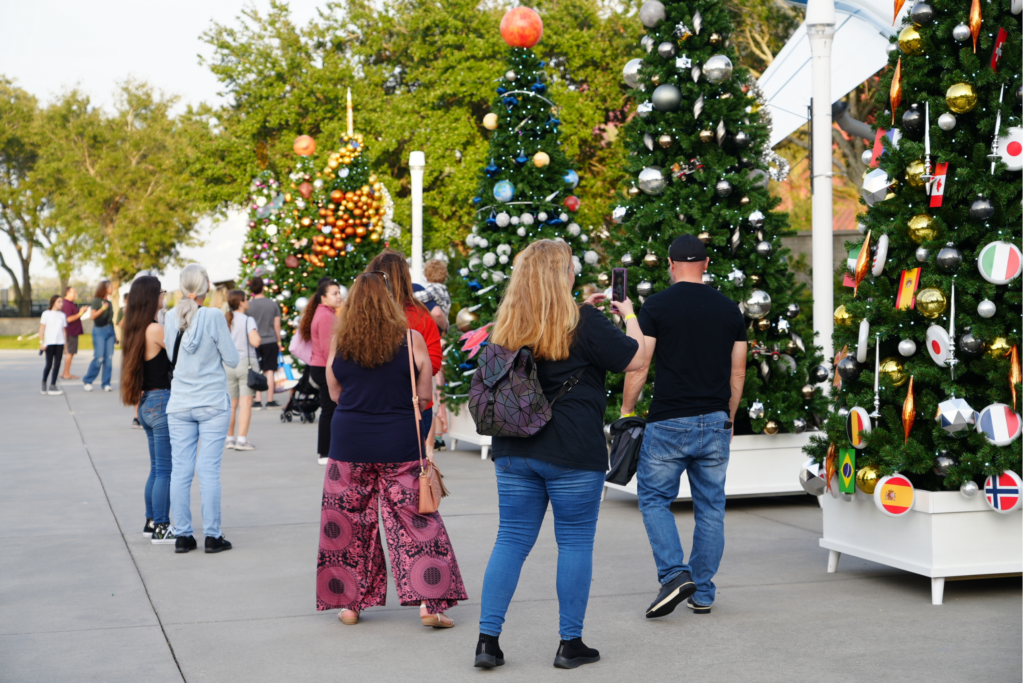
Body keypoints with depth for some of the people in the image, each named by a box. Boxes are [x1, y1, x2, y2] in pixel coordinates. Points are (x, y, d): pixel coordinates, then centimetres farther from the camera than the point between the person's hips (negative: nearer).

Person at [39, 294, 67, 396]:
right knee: (49, 365, -3)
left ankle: (53, 385, 4)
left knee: (57, 364, -1)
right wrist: (41, 342, -10)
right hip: (49, 343, -4)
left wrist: (65, 345, 12)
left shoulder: (62, 315, 11)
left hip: (59, 343, 4)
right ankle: (44, 383, 17)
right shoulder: (46, 314, 0)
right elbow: (41, 329, -2)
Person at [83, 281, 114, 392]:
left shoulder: (108, 302, 16)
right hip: (99, 330, -6)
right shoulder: (96, 301, -3)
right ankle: (87, 381, 2)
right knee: (99, 358, -10)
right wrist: (103, 308, -19)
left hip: (110, 331, 6)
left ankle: (106, 383, 6)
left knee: (109, 358, 0)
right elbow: (92, 316, -12)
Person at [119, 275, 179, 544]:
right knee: (165, 470, -3)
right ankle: (160, 528, 1)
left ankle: (152, 522, 25)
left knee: (157, 468, 18)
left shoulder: (132, 330, 10)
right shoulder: (156, 330, -17)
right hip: (162, 402, -9)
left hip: (146, 403, 9)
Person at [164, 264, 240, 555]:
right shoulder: (213, 317, -11)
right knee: (209, 471, -1)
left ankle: (182, 535, 9)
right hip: (212, 404, -3)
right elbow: (232, 359, -6)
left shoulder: (172, 317, 0)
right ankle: (212, 535, 3)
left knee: (180, 471, 5)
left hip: (179, 405, 3)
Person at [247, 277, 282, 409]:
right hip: (271, 341, 0)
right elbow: (277, 325, 2)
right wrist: (279, 341, 13)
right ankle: (270, 401, 6)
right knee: (269, 371, 4)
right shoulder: (273, 304, -2)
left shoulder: (248, 306, -5)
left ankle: (257, 401, 3)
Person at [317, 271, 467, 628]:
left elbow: (335, 394, 10)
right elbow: (424, 396, -1)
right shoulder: (411, 340, -7)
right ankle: (429, 602, 1)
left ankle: (349, 602, 18)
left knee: (348, 523, 11)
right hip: (401, 445, -1)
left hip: (351, 444, 1)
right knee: (416, 519, 4)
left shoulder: (339, 345, -2)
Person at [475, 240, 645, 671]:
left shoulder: (507, 324, 5)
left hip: (514, 449, 5)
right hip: (573, 452, -5)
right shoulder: (582, 322, -10)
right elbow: (634, 359, -3)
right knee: (575, 542, 6)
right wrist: (629, 316, 13)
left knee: (511, 540, 9)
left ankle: (488, 639, 6)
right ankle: (570, 644, 12)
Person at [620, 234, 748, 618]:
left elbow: (639, 366, -8)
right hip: (715, 422, 4)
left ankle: (675, 575, -9)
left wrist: (626, 411, 3)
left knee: (654, 499, 8)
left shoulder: (656, 306, -5)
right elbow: (738, 373, 11)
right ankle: (703, 593, 16)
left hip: (669, 423, -4)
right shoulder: (729, 309, 8)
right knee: (710, 507, 11)